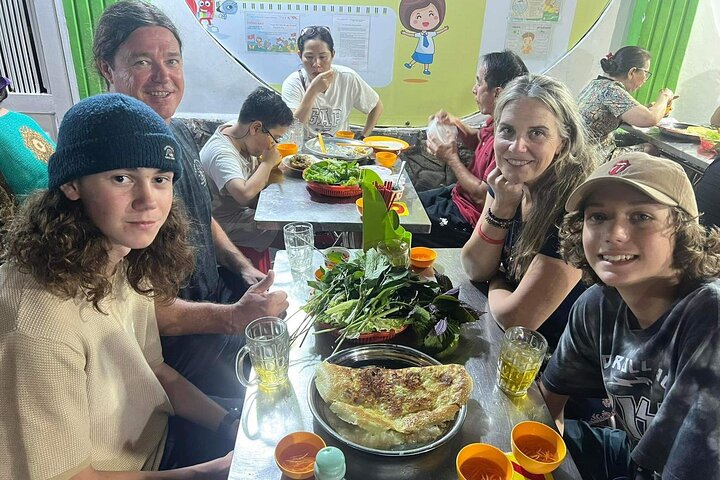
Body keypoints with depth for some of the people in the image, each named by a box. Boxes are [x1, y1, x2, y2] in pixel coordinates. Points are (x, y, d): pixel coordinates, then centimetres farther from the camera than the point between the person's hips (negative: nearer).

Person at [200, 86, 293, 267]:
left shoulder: (236, 129, 0)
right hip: (228, 225, -9)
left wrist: (282, 165, -6)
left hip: (247, 210, 9)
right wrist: (268, 163, -28)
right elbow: (245, 194, -44)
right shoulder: (221, 154, -28)